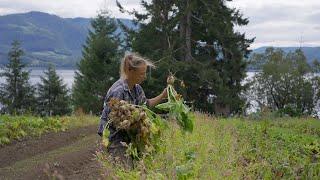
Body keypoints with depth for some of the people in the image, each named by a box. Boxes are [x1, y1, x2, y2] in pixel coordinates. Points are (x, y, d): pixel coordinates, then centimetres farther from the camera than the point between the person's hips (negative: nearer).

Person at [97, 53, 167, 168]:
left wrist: (162, 96, 7)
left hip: (127, 135, 8)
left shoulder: (137, 88, 3)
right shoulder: (118, 91, -24)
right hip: (114, 136, -8)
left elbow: (145, 104, 19)